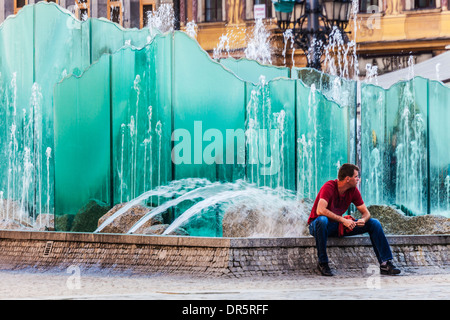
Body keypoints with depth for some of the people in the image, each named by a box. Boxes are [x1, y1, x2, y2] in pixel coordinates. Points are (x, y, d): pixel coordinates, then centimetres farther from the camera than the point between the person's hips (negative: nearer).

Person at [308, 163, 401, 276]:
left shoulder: (353, 191, -2)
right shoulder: (329, 187, -22)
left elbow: (366, 213, 2)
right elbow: (320, 210, -36)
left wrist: (363, 220, -23)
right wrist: (342, 220, -38)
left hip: (338, 225, 6)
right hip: (317, 225, -6)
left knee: (374, 223, -5)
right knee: (322, 220, -44)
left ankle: (385, 263, -10)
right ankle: (323, 263, -31)